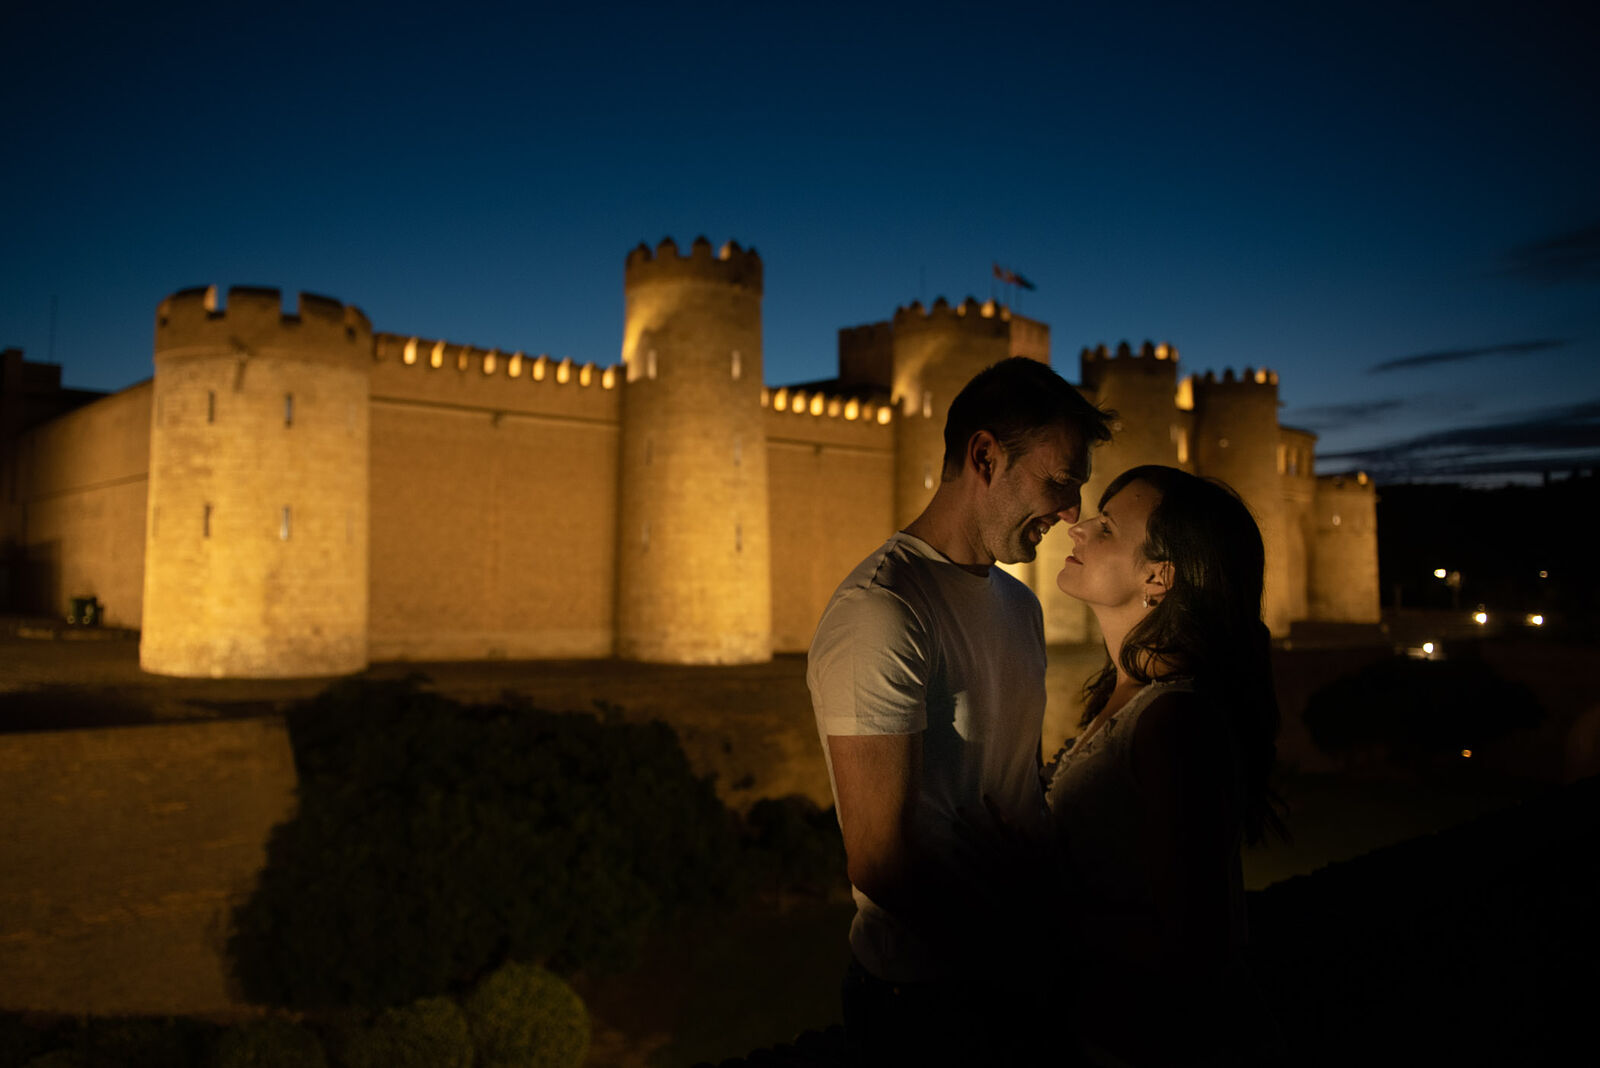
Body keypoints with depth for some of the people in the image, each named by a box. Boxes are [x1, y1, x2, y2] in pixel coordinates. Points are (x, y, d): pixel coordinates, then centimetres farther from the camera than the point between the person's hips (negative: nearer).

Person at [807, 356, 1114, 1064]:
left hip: (1018, 976, 8)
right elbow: (879, 859, -24)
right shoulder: (878, 613, -22)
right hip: (926, 998, -8)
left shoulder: (1021, 606, 10)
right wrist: (1036, 955, -17)